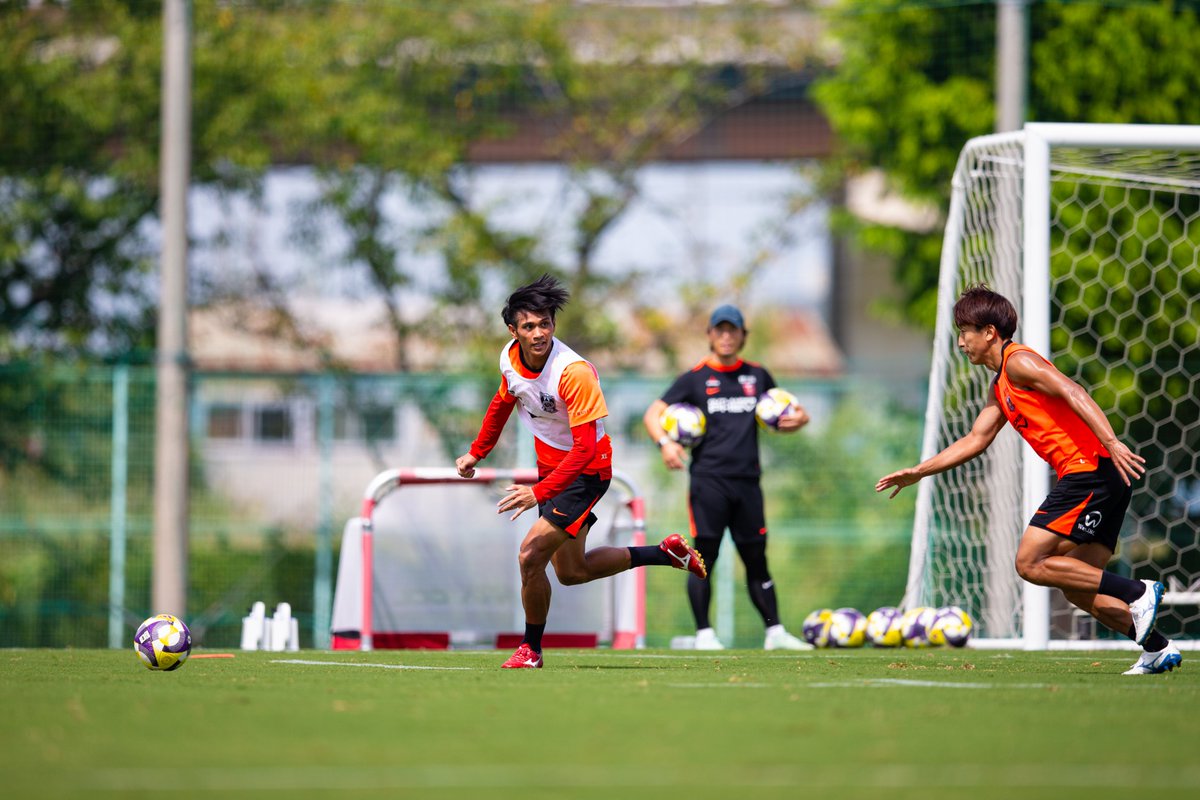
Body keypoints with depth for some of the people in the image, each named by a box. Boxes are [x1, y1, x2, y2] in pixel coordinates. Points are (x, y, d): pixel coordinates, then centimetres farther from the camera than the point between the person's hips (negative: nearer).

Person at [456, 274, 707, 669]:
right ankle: (667, 552, 32)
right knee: (572, 571, 17)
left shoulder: (573, 373, -31)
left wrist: (539, 492, -40)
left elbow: (585, 448, -33)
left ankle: (531, 649, 2)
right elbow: (502, 403, 16)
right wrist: (476, 453, 20)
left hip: (586, 471, -8)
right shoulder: (510, 357, -9)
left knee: (531, 556, -17)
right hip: (550, 466, 8)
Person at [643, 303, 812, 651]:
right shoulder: (694, 378, 5)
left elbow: (781, 420, 25)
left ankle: (775, 631, 10)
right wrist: (665, 442, -16)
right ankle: (704, 633, -5)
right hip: (708, 479, -3)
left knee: (756, 559, 6)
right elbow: (653, 414, 2)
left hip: (747, 481, 3)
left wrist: (798, 419, 2)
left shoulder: (757, 376, 15)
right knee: (705, 554, -7)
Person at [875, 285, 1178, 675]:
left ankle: (1137, 593, -15)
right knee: (1076, 586, 8)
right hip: (1096, 479, 10)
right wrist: (919, 472, 31)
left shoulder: (1018, 361, -5)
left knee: (1030, 563, -12)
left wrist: (1112, 443, -30)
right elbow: (974, 441, 32)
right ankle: (1158, 648, 3)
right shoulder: (1000, 388, 25)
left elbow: (1073, 392, -18)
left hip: (1091, 469, -10)